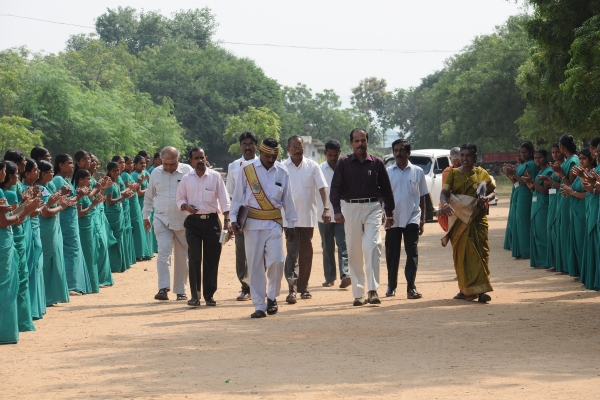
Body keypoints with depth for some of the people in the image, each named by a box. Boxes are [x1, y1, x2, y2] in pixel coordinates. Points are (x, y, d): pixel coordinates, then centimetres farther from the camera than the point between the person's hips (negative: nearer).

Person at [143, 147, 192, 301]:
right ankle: (163, 289, -16)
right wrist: (146, 216, 17)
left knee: (182, 257, 8)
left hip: (183, 220, -1)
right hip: (162, 220, 1)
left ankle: (180, 291, 18)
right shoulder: (156, 173, 5)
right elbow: (149, 196, 17)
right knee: (163, 252, -14)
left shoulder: (187, 171, -3)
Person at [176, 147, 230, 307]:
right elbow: (180, 198, 13)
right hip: (193, 222, 0)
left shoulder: (215, 176, 3)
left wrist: (227, 220, -7)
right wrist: (185, 206, -10)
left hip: (212, 221, 0)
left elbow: (224, 199, 2)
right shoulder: (186, 179, 7)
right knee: (194, 258, -8)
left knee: (212, 260, 3)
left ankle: (209, 295, 12)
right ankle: (194, 295, -2)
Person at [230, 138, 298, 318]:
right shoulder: (246, 170, -2)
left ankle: (272, 297, 14)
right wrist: (234, 219, -2)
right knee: (255, 265, 0)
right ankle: (259, 305, 6)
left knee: (276, 261, -9)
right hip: (252, 223, -1)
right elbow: (238, 196, 2)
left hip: (274, 222, 1)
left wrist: (290, 223, 12)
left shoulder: (282, 172, 4)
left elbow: (287, 199, 11)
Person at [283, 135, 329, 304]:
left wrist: (326, 209, -16)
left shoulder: (313, 166, 3)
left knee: (306, 254, 10)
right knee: (292, 253, -10)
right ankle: (292, 289, -17)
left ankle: (303, 287, 21)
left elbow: (322, 188, -3)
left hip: (308, 217, 2)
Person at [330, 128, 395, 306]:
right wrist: (337, 210, -15)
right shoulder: (343, 163, 4)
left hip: (372, 208, -1)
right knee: (354, 252, 4)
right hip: (350, 208, 1)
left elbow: (386, 189, 11)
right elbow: (335, 188, -1)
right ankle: (358, 294, 10)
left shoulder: (377, 163, 6)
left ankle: (373, 290, -17)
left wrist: (390, 214, 11)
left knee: (372, 247, -16)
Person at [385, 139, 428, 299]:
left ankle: (411, 287, -6)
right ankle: (391, 286, 19)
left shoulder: (417, 172, 5)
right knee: (392, 254, 6)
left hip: (412, 218, -1)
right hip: (393, 219, 1)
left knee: (412, 253, -6)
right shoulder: (388, 172, 5)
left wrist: (422, 220, 7)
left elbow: (422, 197, 9)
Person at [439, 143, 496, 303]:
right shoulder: (453, 173, 7)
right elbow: (444, 192, -4)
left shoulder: (482, 173, 8)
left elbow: (493, 192, 12)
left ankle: (481, 289, -12)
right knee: (461, 254, 3)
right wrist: (445, 204, -26)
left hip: (478, 218, -1)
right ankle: (466, 289, 12)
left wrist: (487, 198, -12)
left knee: (480, 252, -9)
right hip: (459, 218, 1)